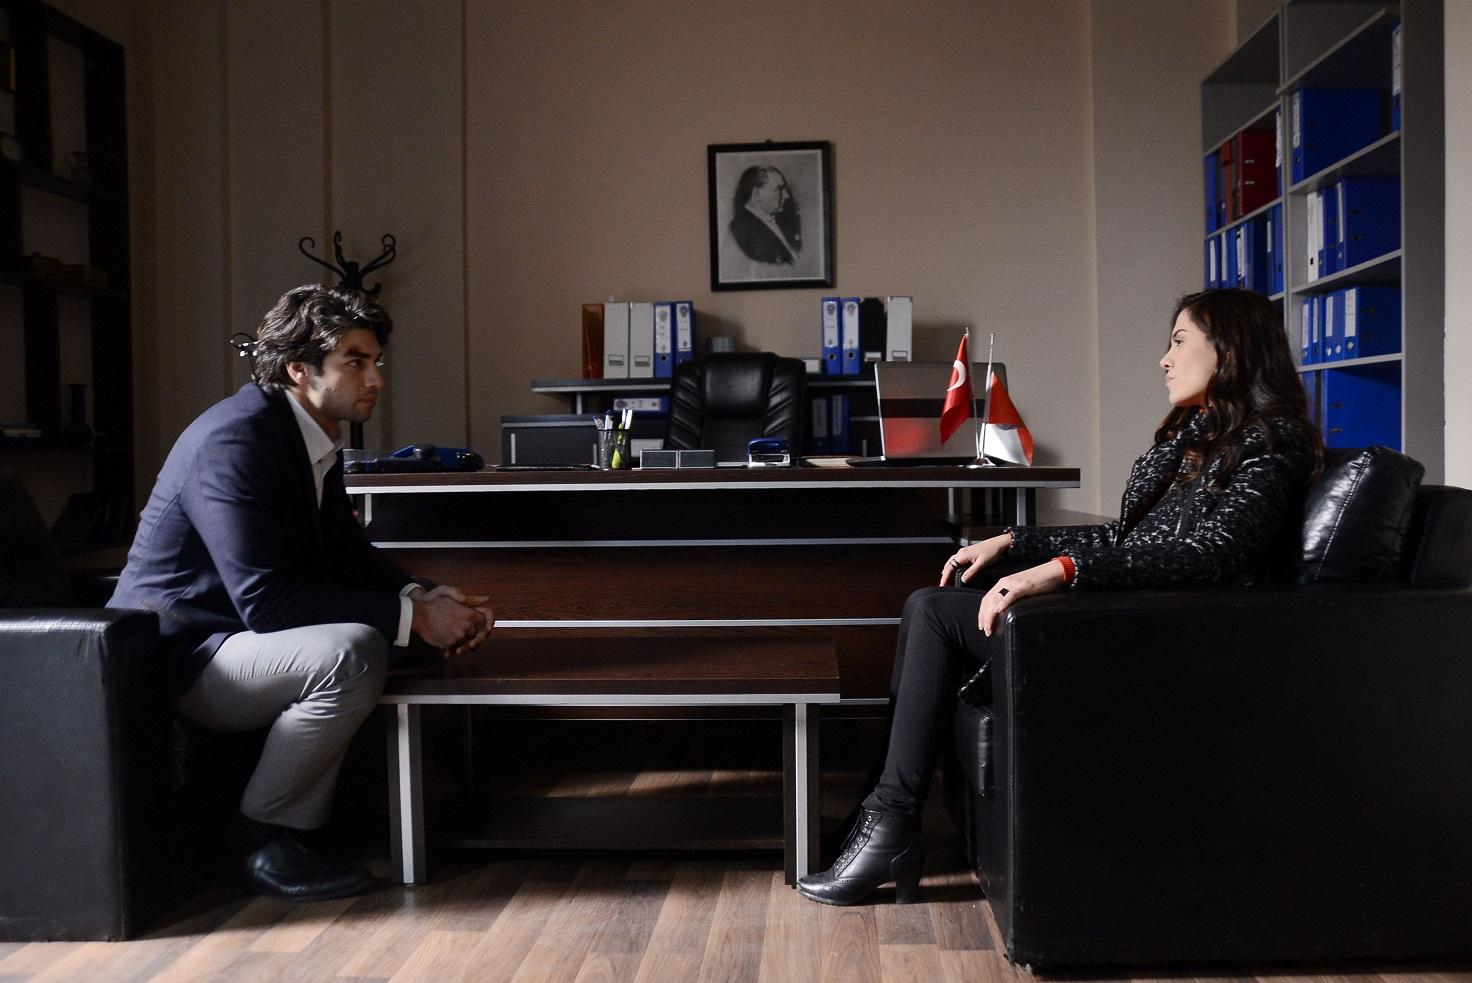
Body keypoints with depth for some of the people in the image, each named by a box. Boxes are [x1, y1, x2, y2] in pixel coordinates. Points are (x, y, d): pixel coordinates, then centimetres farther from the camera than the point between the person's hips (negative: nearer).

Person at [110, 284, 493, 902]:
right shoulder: (236, 438, -23)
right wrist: (411, 615, -27)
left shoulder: (314, 437, 7)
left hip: (237, 634, 10)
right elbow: (266, 598, -30)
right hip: (177, 659, -10)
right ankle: (263, 834, -11)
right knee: (351, 651, -31)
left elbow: (349, 554, 11)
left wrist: (428, 600, -8)